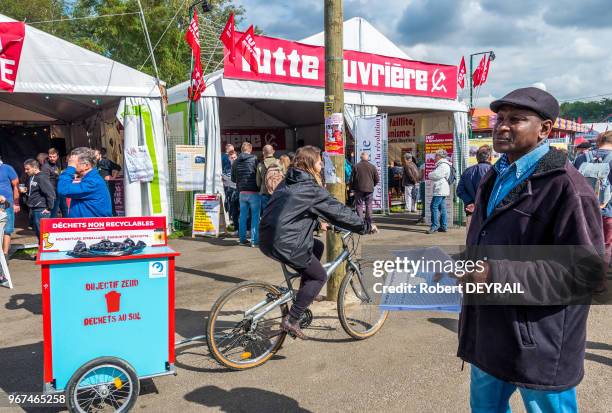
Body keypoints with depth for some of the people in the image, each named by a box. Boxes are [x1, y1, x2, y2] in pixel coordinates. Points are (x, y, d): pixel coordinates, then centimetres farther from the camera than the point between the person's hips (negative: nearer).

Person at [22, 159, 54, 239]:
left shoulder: (42, 177, -14)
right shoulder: (31, 178, 13)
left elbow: (51, 193, -18)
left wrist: (49, 208, -15)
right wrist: (26, 190, 6)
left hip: (41, 210, -9)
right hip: (33, 210, 9)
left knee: (41, 232, -7)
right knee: (37, 232, 15)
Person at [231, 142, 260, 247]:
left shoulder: (236, 162, 6)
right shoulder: (254, 159, -8)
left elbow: (233, 179, 13)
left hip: (242, 192, 4)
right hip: (254, 192, -4)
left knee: (243, 216, 13)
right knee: (255, 216, 1)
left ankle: (242, 239, 18)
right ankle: (254, 240, -1)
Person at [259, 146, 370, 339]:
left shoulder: (287, 183, 18)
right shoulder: (312, 189, -8)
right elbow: (339, 211, -5)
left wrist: (318, 223, 36)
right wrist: (365, 227, 5)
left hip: (268, 238, 9)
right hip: (285, 244, -9)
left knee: (317, 246, 26)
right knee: (319, 276, 7)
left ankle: (303, 298, 28)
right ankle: (291, 320, 4)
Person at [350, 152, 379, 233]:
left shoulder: (356, 166, -4)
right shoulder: (372, 167, 2)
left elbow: (352, 179, -1)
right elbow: (377, 179, 5)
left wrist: (352, 188, 12)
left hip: (359, 189, -2)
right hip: (369, 189, 2)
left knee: (359, 206, 4)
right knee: (369, 206, 10)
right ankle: (369, 224, 9)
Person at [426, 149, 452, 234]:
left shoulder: (443, 166, -13)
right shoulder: (441, 165, 22)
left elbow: (436, 175, -20)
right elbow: (436, 174, 22)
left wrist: (430, 174, -2)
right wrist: (432, 175, 2)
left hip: (440, 190, -11)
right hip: (441, 190, 11)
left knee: (434, 206, -11)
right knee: (442, 207, 11)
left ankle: (435, 226, -10)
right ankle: (444, 226, 14)